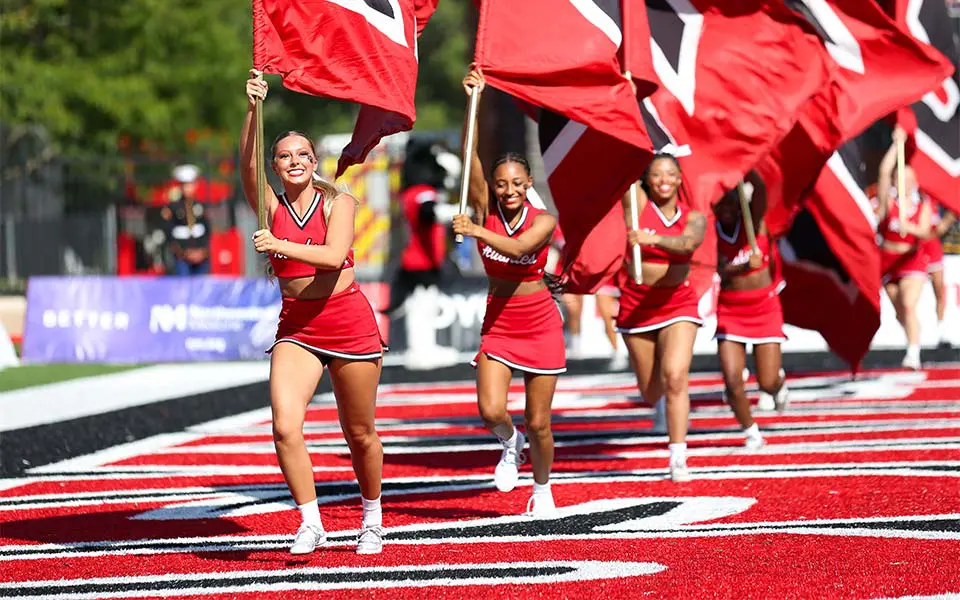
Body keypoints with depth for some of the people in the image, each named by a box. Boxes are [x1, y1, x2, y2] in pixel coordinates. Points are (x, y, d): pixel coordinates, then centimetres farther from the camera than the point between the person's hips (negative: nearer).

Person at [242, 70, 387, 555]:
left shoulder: (338, 204, -2)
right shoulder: (271, 207, 3)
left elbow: (334, 257, -19)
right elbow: (247, 168, -16)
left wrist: (280, 246, -29)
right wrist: (253, 111, -29)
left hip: (348, 320, -1)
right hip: (296, 326, 1)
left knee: (359, 433, 9)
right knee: (285, 426, -20)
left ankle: (372, 518, 31)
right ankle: (310, 523, -11)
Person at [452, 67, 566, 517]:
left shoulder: (543, 221, -9)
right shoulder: (486, 212, -3)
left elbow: (517, 248, -29)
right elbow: (471, 159, -15)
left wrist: (477, 232, -42)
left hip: (540, 324, -2)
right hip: (497, 324, 2)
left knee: (538, 423, 2)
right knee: (491, 412, -17)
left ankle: (542, 488, 26)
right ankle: (509, 445, 18)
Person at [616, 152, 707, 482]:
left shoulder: (693, 218, -7)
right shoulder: (640, 205, -2)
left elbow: (688, 243, -26)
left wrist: (654, 239, -42)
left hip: (678, 304, -1)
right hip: (636, 304, 1)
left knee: (675, 377, -21)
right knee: (651, 390, 10)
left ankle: (678, 458, -18)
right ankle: (661, 402, 51)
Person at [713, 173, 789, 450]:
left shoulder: (753, 220, -6)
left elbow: (758, 188, -24)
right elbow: (720, 271, -18)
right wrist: (744, 266, -36)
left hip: (764, 306, -1)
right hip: (729, 310, 1)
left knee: (768, 382, -3)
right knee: (732, 380, -11)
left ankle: (779, 386, 36)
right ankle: (751, 431, 13)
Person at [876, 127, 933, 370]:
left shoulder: (922, 205, 1)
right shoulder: (888, 200, 0)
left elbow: (925, 232, -12)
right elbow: (884, 171, -11)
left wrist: (909, 228, -33)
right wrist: (896, 144, -12)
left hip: (913, 260, -2)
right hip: (887, 260, 2)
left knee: (909, 306, -19)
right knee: (900, 311, 6)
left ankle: (913, 354, -23)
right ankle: (913, 340, 28)